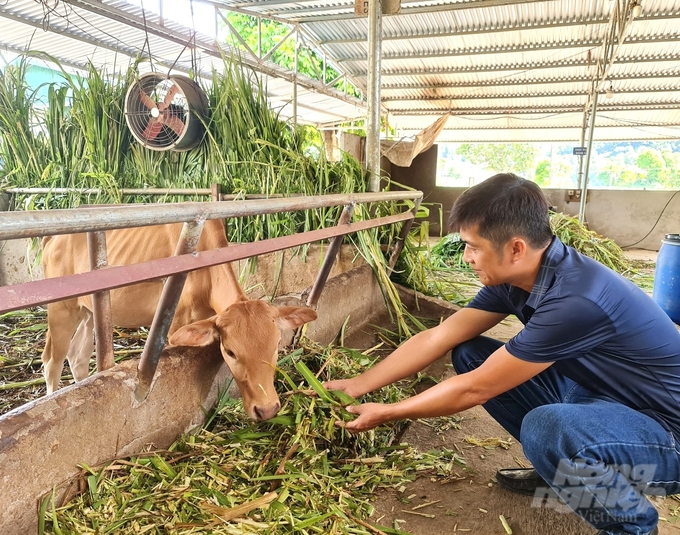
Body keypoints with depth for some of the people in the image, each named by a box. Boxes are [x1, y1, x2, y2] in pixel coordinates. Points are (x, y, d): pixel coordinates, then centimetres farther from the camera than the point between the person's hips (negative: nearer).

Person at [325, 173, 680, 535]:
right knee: (469, 355, -2)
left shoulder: (576, 300, -34)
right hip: (596, 394, 8)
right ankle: (557, 467, 13)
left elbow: (474, 389, -27)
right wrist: (359, 384, -5)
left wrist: (386, 414, -14)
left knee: (546, 427, -38)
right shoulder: (515, 278, -8)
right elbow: (436, 338, -4)